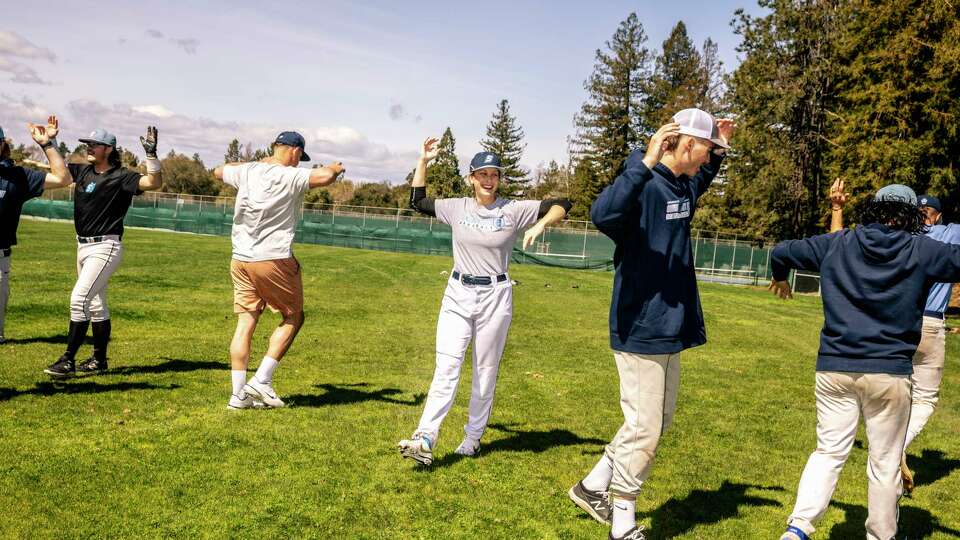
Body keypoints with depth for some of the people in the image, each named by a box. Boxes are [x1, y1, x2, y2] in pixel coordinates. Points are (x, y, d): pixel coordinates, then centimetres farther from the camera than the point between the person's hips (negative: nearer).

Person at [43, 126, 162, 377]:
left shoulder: (121, 177, -12)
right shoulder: (83, 171, 9)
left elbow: (154, 182, -25)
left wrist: (151, 154, -35)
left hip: (105, 247, -8)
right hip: (83, 245, 9)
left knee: (79, 299, -15)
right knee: (95, 304, 14)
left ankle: (68, 361, -9)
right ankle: (99, 360, 23)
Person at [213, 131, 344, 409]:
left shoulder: (247, 171, 8)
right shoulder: (291, 176, -10)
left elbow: (218, 171, 29)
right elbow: (323, 176, -28)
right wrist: (336, 168, -4)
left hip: (240, 260, 6)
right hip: (275, 260, -6)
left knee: (245, 324, 9)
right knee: (293, 318, 12)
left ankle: (238, 394, 10)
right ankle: (261, 380, 4)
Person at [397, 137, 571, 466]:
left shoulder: (514, 211, -4)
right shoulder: (457, 208, 5)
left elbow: (561, 205, -5)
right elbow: (417, 201, 15)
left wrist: (540, 225, -23)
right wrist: (423, 162, 9)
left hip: (495, 297, -1)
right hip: (457, 295, 2)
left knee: (486, 373, 7)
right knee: (446, 368, -7)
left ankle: (473, 437, 20)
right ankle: (426, 440, -12)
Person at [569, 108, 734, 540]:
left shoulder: (682, 186, 12)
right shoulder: (643, 183, -18)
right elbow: (602, 215, -39)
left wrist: (720, 152, 25)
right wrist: (646, 162, -43)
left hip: (669, 329, 10)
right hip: (640, 330, -10)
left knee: (659, 421, 20)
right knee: (643, 430, 0)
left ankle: (593, 488, 32)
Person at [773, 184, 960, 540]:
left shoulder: (836, 243, 6)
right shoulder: (921, 250, -1)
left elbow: (781, 252, 16)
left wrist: (780, 279, 37)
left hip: (834, 369, 2)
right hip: (891, 372, -2)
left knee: (828, 452, 11)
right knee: (884, 464, 12)